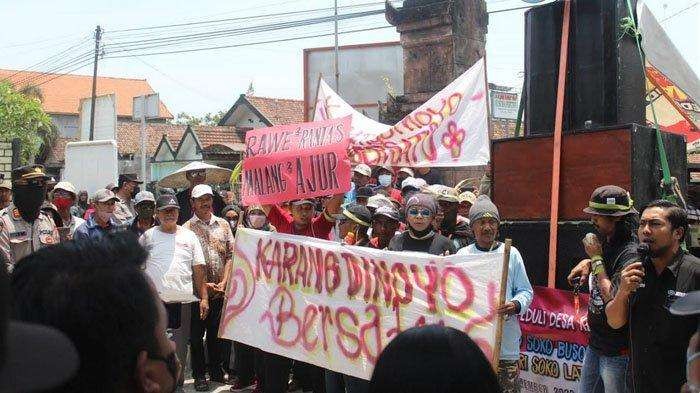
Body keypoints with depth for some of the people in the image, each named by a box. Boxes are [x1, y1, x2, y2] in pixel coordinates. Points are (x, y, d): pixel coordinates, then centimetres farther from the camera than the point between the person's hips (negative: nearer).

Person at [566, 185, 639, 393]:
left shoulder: (630, 255, -22)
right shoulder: (605, 241, 6)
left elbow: (614, 302, -29)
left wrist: (596, 259, -21)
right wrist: (588, 262, 7)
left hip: (617, 352, -9)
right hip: (595, 343, 9)